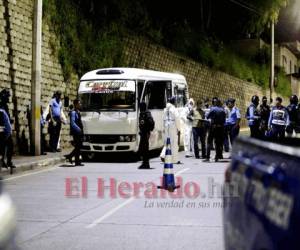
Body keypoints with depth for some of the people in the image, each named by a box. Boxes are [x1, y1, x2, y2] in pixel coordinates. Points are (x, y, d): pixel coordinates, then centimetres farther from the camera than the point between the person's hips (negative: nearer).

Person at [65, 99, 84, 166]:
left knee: (79, 146, 10)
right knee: (77, 146, -5)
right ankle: (77, 162, 2)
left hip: (79, 132, 9)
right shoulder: (73, 112, -13)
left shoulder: (78, 112, 16)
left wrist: (81, 130, 13)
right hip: (75, 132, -9)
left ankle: (69, 156, 20)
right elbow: (72, 123, -21)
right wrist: (79, 129, -23)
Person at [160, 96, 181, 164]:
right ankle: (175, 160, 3)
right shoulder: (174, 109, -10)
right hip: (173, 127, -6)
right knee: (174, 143, -1)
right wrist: (178, 129, -8)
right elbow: (177, 119, -12)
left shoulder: (165, 109, 10)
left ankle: (163, 155, -3)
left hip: (167, 126, 6)